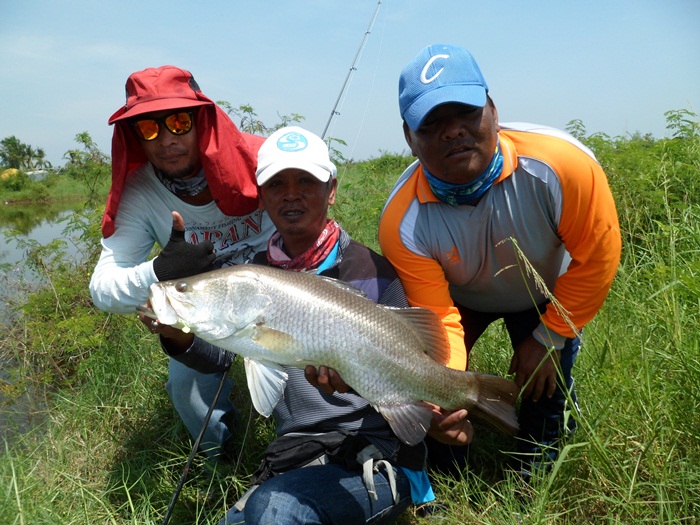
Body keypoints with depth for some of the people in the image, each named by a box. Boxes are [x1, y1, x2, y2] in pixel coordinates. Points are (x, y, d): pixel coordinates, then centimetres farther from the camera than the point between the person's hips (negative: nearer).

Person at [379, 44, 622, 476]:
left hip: (547, 293, 0)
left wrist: (549, 338, -15)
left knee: (545, 393, 0)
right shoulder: (402, 223, -35)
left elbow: (596, 258, -23)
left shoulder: (563, 164, -38)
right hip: (457, 295, 0)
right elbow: (436, 317, -28)